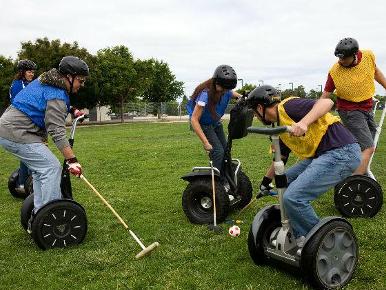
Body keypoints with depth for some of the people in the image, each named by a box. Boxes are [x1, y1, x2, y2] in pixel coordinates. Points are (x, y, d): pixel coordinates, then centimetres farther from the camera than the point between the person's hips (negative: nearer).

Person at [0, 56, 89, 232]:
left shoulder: (45, 82, 14)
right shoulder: (56, 96, -17)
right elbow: (57, 132, -24)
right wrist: (72, 160, -25)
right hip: (17, 134, -10)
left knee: (40, 168, 14)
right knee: (52, 168, -10)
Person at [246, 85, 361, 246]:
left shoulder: (286, 106, -7)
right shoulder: (282, 127, 21)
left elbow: (327, 102, -20)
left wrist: (303, 123, -34)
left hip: (341, 152, -10)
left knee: (293, 197, -17)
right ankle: (300, 237, 22)